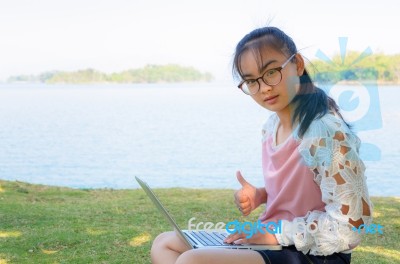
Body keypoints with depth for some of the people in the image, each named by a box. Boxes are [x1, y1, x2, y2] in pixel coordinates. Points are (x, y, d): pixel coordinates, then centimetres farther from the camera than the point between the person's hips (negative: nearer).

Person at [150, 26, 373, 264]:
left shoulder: (326, 133, -21)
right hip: (273, 241, 9)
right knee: (165, 244, 10)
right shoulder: (272, 126, 5)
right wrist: (260, 196, 0)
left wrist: (278, 231, -16)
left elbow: (350, 226, -22)